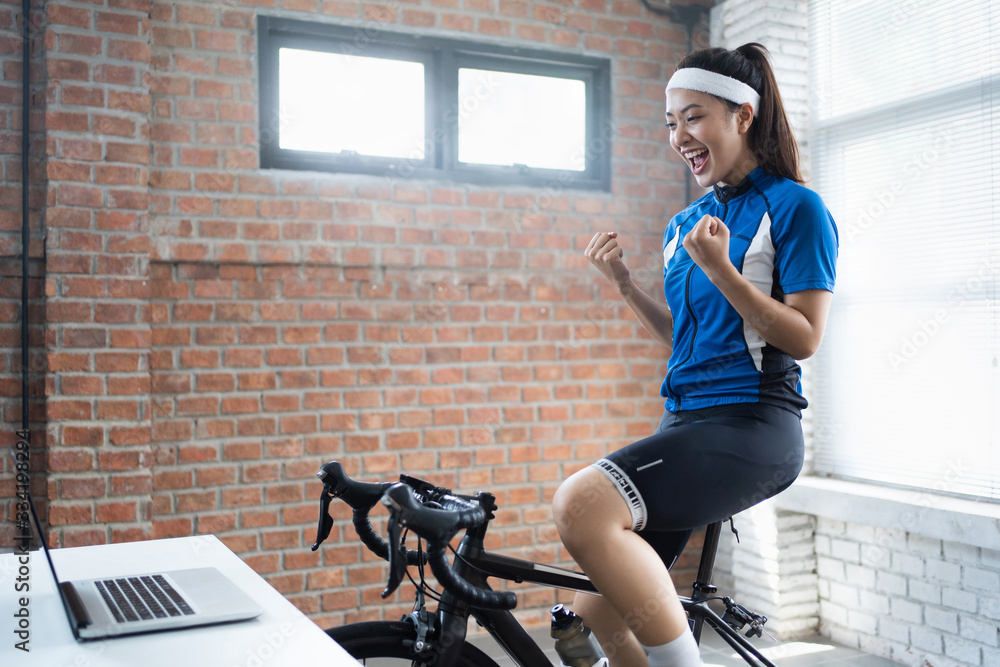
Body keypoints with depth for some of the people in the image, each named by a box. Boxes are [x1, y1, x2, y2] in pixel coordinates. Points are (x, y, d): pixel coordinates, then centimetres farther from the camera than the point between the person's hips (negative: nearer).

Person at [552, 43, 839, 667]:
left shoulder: (795, 207, -3)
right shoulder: (685, 223, 18)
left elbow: (804, 337, -9)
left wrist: (719, 270, -19)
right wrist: (625, 284, 9)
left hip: (751, 426, -8)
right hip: (687, 424, 8)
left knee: (581, 503, -31)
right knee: (601, 614, 5)